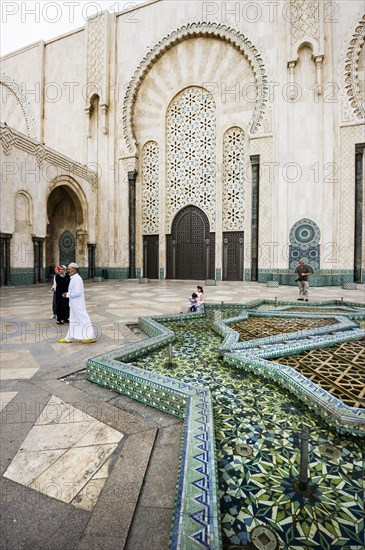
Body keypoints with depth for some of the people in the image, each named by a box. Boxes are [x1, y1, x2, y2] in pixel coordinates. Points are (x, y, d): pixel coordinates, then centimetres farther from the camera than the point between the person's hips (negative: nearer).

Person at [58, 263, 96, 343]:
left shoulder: (76, 279, -20)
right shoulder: (73, 278, 12)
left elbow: (77, 292, -26)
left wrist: (67, 294, -14)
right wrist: (67, 293, 6)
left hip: (77, 304, -10)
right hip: (74, 304, 10)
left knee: (83, 319, -2)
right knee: (73, 320, 16)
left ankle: (91, 337, 8)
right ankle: (69, 338, 26)